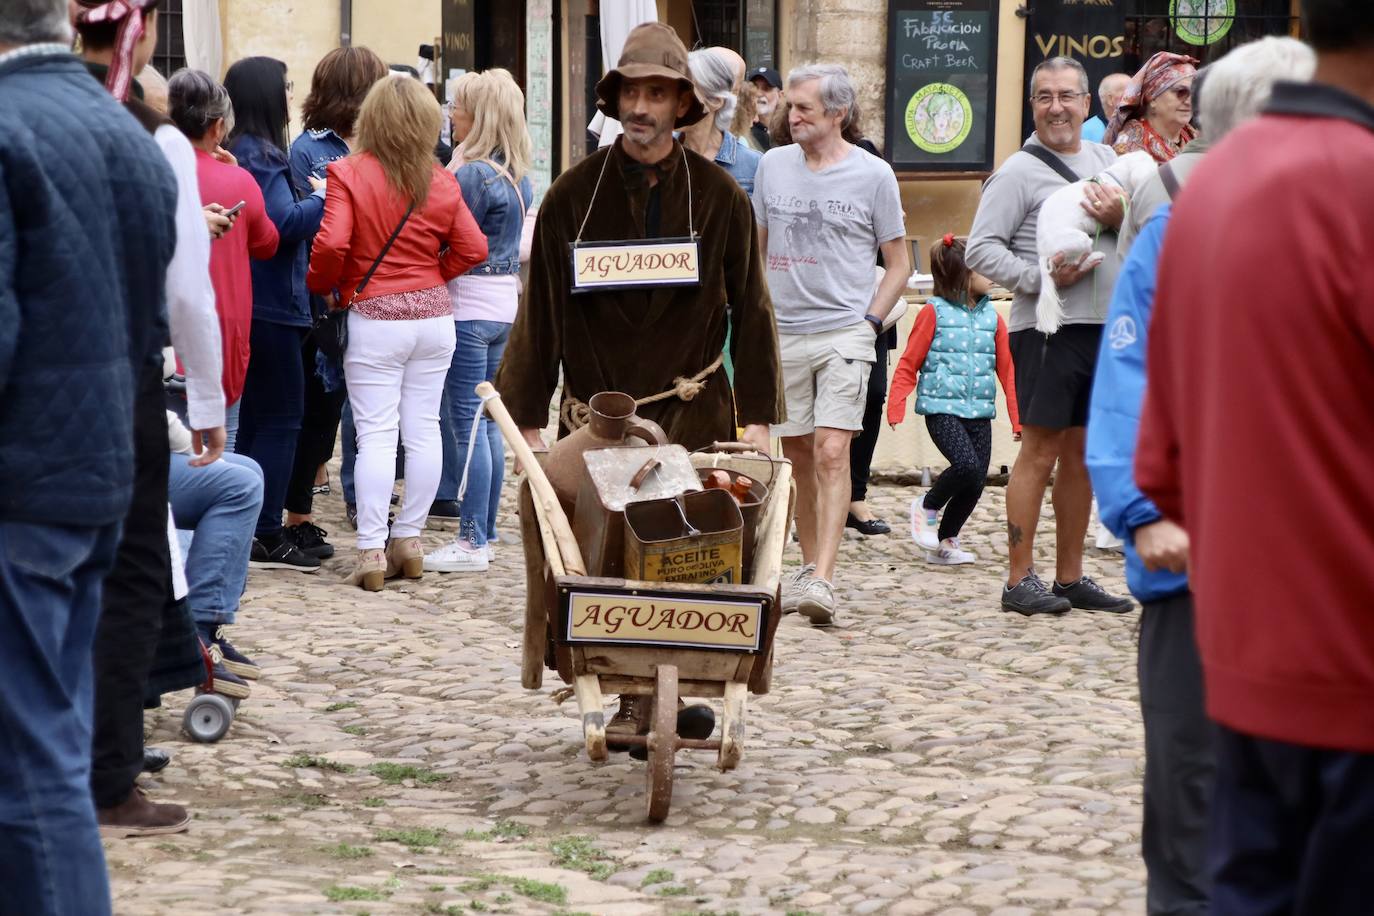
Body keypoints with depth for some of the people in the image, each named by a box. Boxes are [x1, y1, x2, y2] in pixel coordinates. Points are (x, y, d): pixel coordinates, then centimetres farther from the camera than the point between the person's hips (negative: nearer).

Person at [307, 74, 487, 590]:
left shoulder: (349, 173, -10)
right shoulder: (441, 182, 1)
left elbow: (331, 243, -19)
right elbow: (472, 248, 3)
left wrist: (322, 285, -1)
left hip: (374, 319, -3)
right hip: (433, 315, 3)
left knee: (376, 434, -2)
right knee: (423, 429, 10)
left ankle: (372, 551, -4)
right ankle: (409, 540, 16)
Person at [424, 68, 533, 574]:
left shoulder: (472, 174, -16)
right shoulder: (519, 175, 10)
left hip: (469, 304, -9)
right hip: (505, 300, 9)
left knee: (466, 424, -5)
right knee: (486, 421, 14)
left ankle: (472, 542, -3)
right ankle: (484, 532, 19)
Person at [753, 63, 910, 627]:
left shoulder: (872, 175, -1)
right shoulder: (772, 166, 9)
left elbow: (898, 264, 5)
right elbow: (755, 247, 19)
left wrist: (869, 322, -5)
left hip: (845, 333, -4)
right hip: (782, 334, 4)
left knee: (831, 451, -14)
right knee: (798, 455, 9)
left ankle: (822, 581, -20)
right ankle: (808, 567, 22)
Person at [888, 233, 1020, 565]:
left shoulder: (992, 317, 11)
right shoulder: (934, 313, -3)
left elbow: (1007, 370, 13)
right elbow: (908, 365, -2)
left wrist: (1018, 419, 8)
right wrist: (895, 409, -11)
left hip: (980, 412, 5)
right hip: (942, 409, -5)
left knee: (975, 483, 1)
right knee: (967, 466, -24)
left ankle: (944, 542, 20)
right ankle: (927, 507, 4)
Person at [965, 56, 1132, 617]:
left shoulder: (1105, 160, 14)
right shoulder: (1019, 171, -5)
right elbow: (980, 249, -10)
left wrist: (1119, 218, -8)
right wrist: (1041, 277, -20)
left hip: (1105, 325, 6)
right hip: (1048, 327, -6)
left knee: (1083, 453, 11)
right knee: (1040, 451, -5)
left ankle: (1070, 577, 19)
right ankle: (1020, 580, 0)